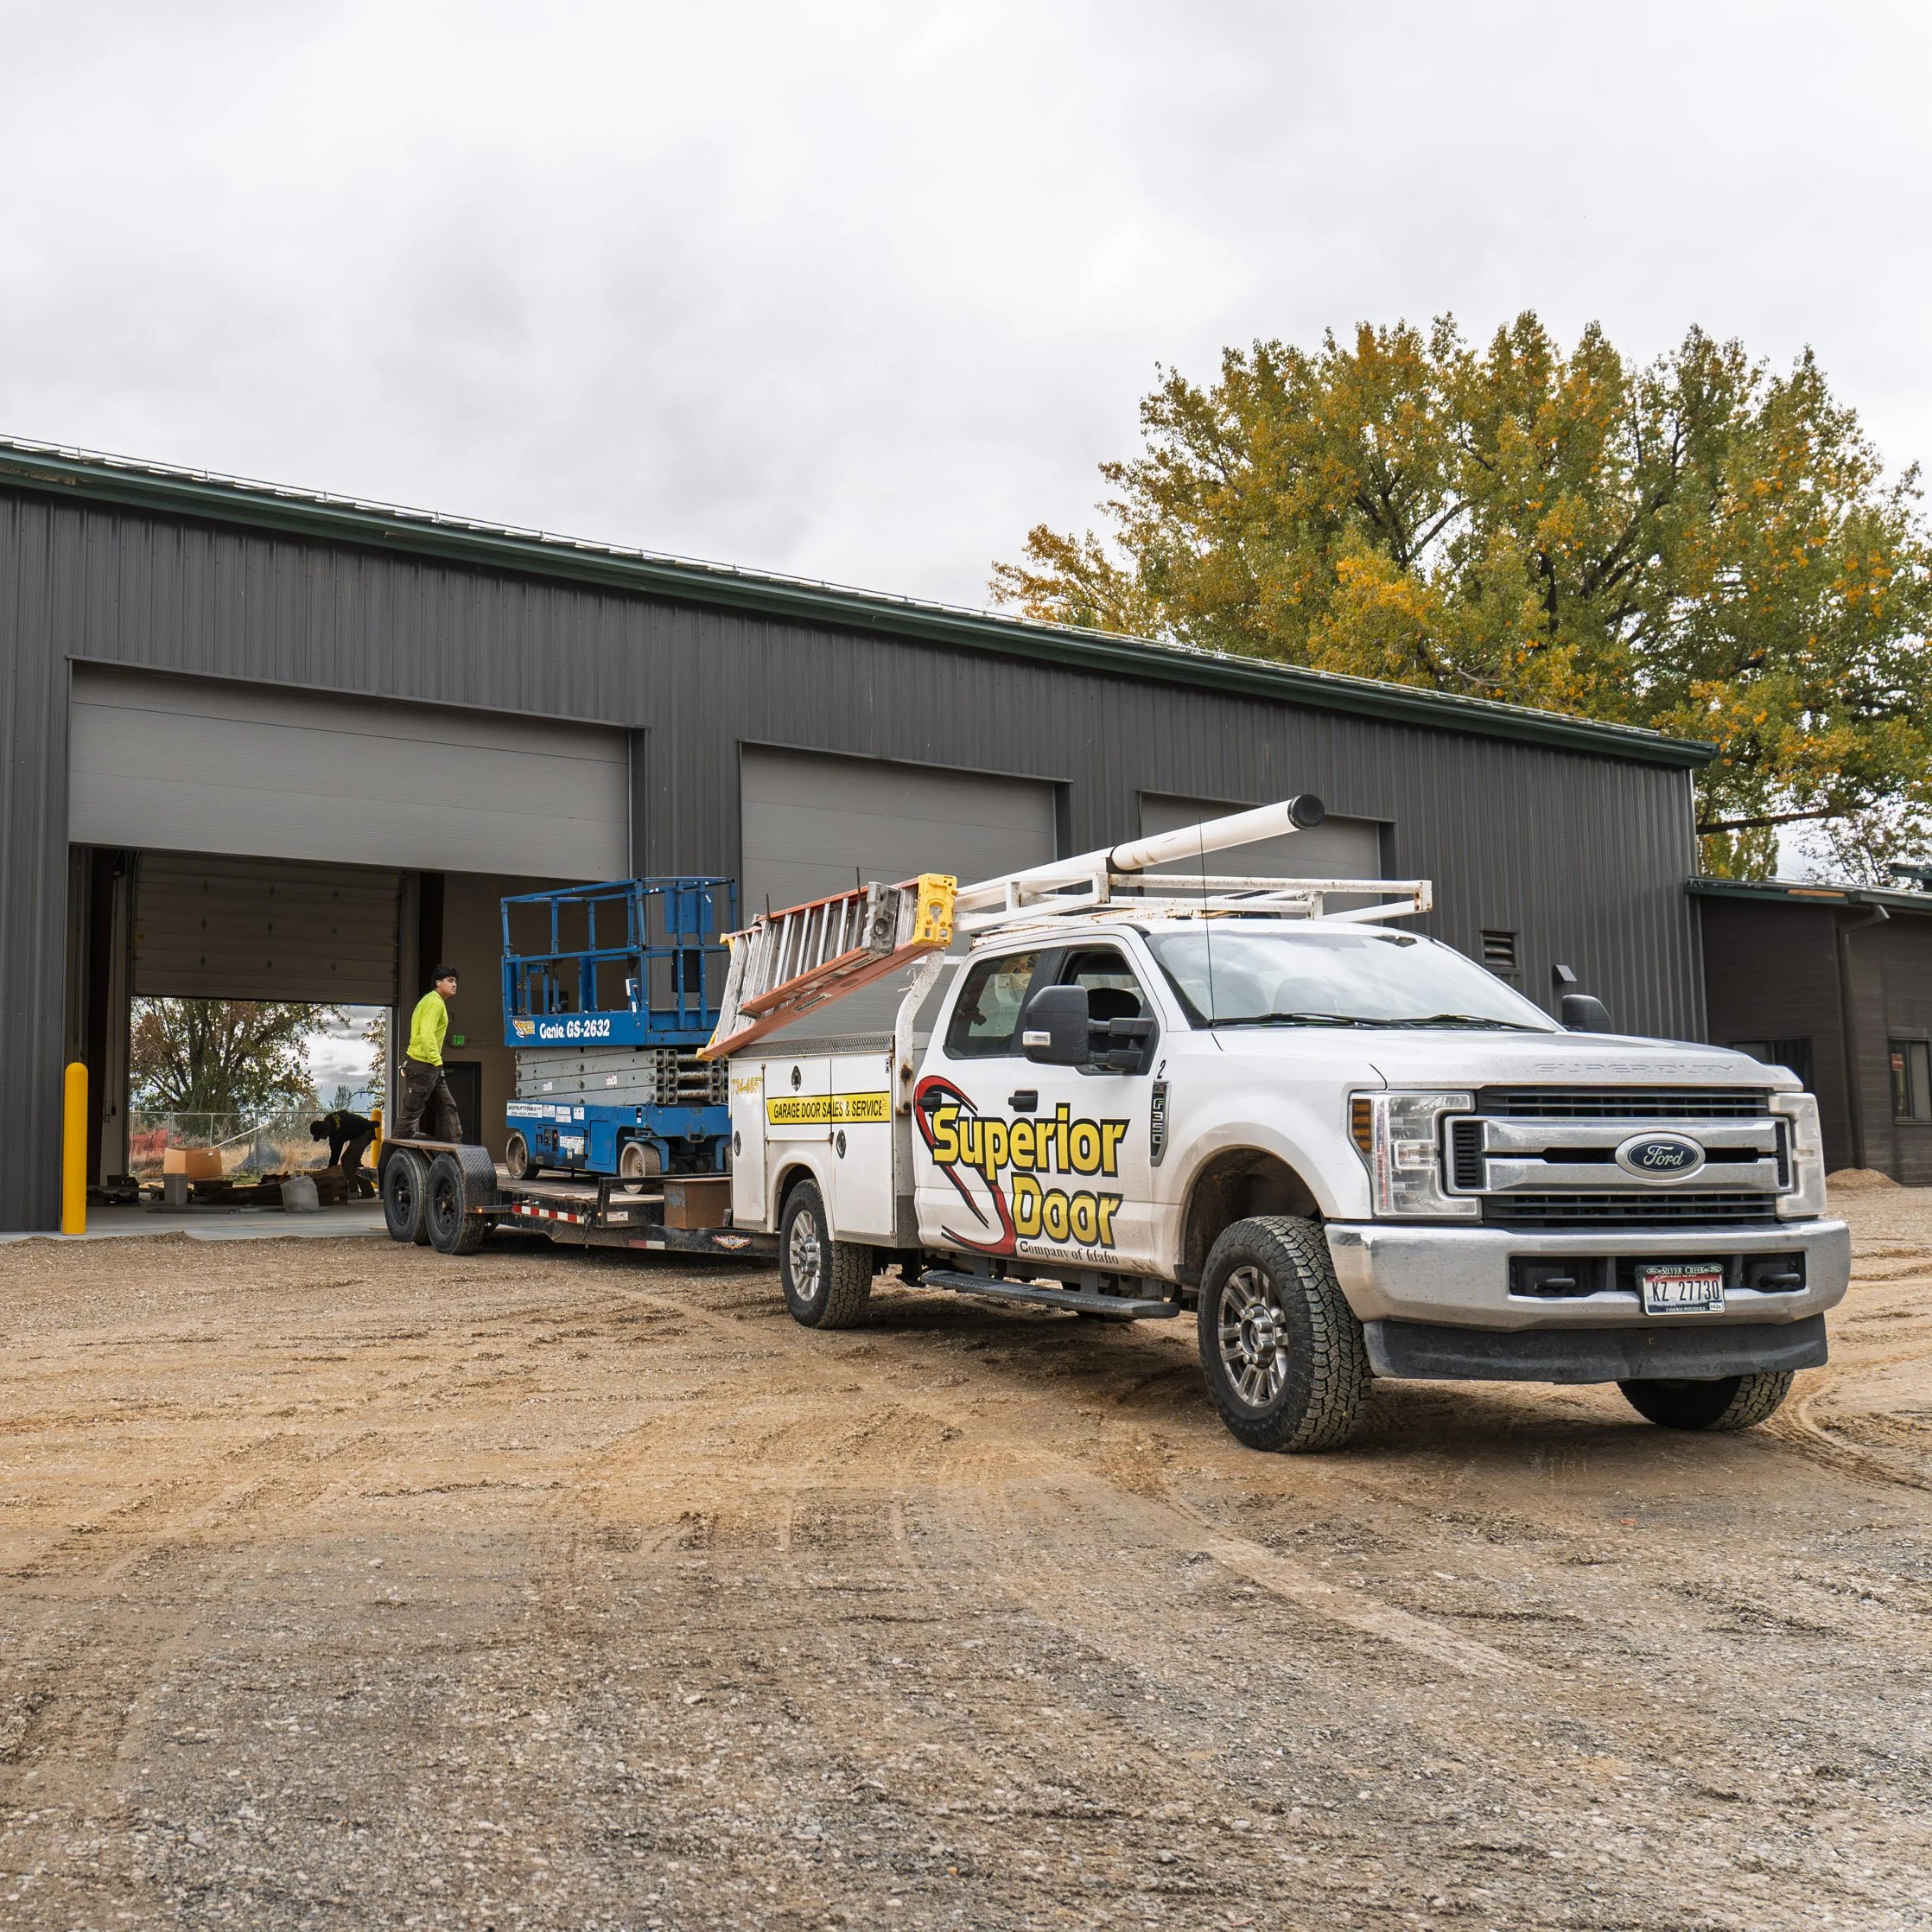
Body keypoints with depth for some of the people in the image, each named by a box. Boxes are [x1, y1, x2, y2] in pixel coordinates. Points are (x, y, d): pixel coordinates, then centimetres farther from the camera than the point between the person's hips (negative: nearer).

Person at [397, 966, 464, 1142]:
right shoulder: (434, 1003, -14)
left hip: (431, 1067, 10)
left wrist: (436, 1062, 15)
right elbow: (427, 1034, -25)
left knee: (446, 1105, 10)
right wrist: (437, 1061, -28)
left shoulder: (437, 1002, 17)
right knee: (411, 1111, -4)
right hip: (422, 1066, -10)